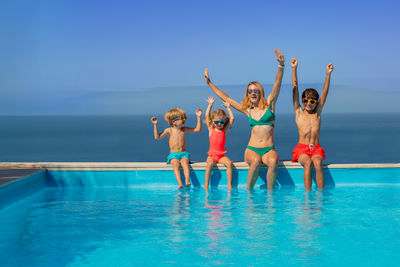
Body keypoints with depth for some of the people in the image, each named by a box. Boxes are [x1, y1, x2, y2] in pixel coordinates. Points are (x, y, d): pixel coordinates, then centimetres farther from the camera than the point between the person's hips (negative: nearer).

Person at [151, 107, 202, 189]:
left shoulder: (184, 129, 12)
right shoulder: (169, 130, 3)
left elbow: (198, 129, 15)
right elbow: (157, 137, -4)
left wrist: (198, 117, 10)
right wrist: (155, 125, -11)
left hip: (184, 153, 2)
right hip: (173, 154, -1)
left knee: (185, 163, -31)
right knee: (175, 164, -32)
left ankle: (187, 181, -49)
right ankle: (180, 184, -47)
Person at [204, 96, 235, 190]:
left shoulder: (225, 130, 7)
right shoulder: (211, 129, 6)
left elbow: (232, 118, 2)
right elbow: (207, 116, 0)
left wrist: (228, 107, 6)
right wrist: (210, 104, -1)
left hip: (222, 155, 1)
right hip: (212, 155, -1)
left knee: (229, 163, -28)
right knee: (209, 164, -32)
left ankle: (229, 184, -19)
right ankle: (206, 184, -23)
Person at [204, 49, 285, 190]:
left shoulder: (269, 105, 9)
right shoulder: (248, 110, 15)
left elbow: (277, 84, -3)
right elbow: (226, 98, 21)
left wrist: (281, 66, -19)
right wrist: (210, 83, 25)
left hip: (269, 149, -1)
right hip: (252, 149, 1)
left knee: (273, 161, -34)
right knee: (256, 161, -33)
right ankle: (248, 191, -20)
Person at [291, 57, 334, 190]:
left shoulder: (317, 113, 11)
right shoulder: (299, 113, 7)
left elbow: (325, 93, 5)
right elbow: (295, 89, 2)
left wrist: (328, 74, -3)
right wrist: (294, 69, -3)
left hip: (316, 149, 1)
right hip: (301, 148, -1)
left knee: (318, 163, -30)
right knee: (308, 163, -31)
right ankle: (308, 192, -28)